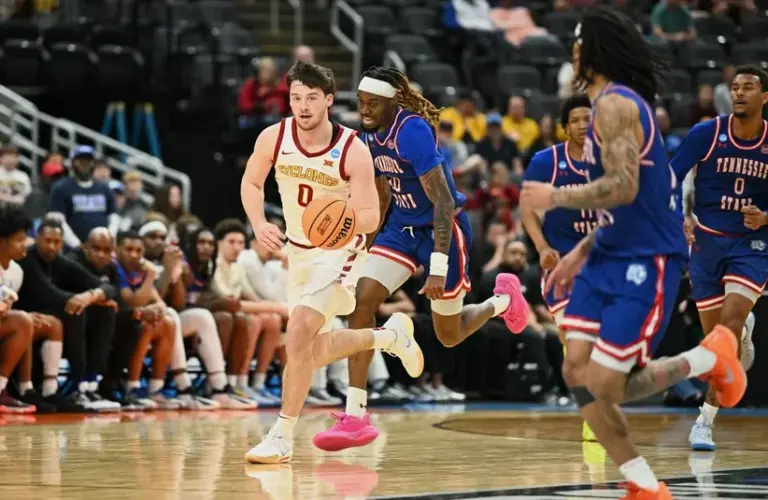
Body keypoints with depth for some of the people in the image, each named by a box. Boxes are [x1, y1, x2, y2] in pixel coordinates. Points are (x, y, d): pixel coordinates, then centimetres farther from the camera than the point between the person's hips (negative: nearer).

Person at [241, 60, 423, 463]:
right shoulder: (274, 139, -13)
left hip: (337, 253, -6)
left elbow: (371, 217, -17)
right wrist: (259, 225, -12)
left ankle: (282, 437, -13)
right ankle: (389, 334, 41)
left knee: (298, 336, -23)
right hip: (298, 250, 6)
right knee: (316, 353, 15)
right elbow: (251, 183, 6)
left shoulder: (353, 151, -22)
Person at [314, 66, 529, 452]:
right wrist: (369, 248, 20)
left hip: (443, 228, -7)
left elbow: (443, 202, -28)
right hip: (403, 227, 7)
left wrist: (438, 268, -33)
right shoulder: (371, 135, -1)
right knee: (362, 301, -14)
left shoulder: (413, 131, -26)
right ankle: (355, 417, -14)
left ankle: (503, 300, 39)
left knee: (449, 336, 6)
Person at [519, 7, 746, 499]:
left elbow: (624, 187, -26)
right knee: (577, 372, -1)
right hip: (612, 256, 10)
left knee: (603, 385, -11)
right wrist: (582, 251, 21)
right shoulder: (621, 103, 16)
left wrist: (556, 197, -14)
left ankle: (711, 356, 10)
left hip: (647, 263, -10)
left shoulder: (614, 105, -16)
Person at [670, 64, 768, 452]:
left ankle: (705, 421, -14)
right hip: (707, 242, 1)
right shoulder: (707, 133, -7)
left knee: (730, 322, -20)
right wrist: (680, 216, -21)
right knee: (714, 334, 7)